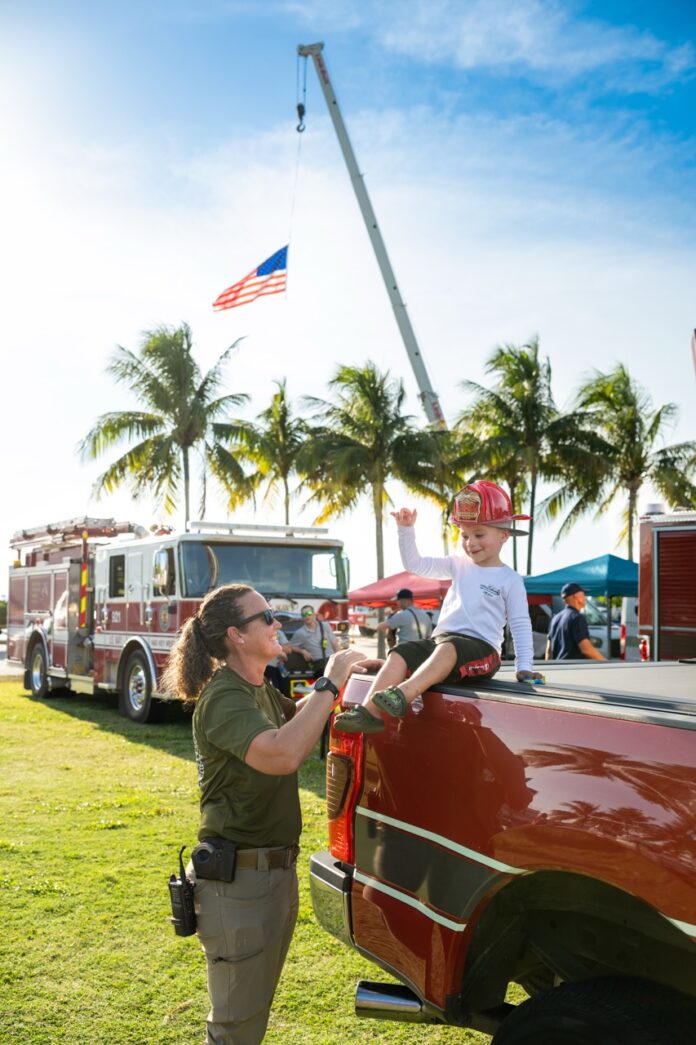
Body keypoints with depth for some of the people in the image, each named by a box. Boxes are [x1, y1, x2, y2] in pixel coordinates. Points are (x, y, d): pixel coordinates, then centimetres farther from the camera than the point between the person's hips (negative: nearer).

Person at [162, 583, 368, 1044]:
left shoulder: (261, 690, 6)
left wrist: (340, 678, 10)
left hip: (276, 868, 9)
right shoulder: (222, 698, -22)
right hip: (237, 880, -9)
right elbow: (281, 754, -39)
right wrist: (329, 684, -30)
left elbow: (294, 716, 27)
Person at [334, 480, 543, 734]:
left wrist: (524, 666, -7)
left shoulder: (510, 580, 3)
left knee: (449, 647, -38)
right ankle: (369, 711, -32)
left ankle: (403, 695, -56)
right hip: (440, 637, 6)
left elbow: (520, 625, 2)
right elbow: (415, 564, 17)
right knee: (400, 654, -19)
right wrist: (406, 529, 6)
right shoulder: (458, 565, 17)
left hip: (481, 647, -6)